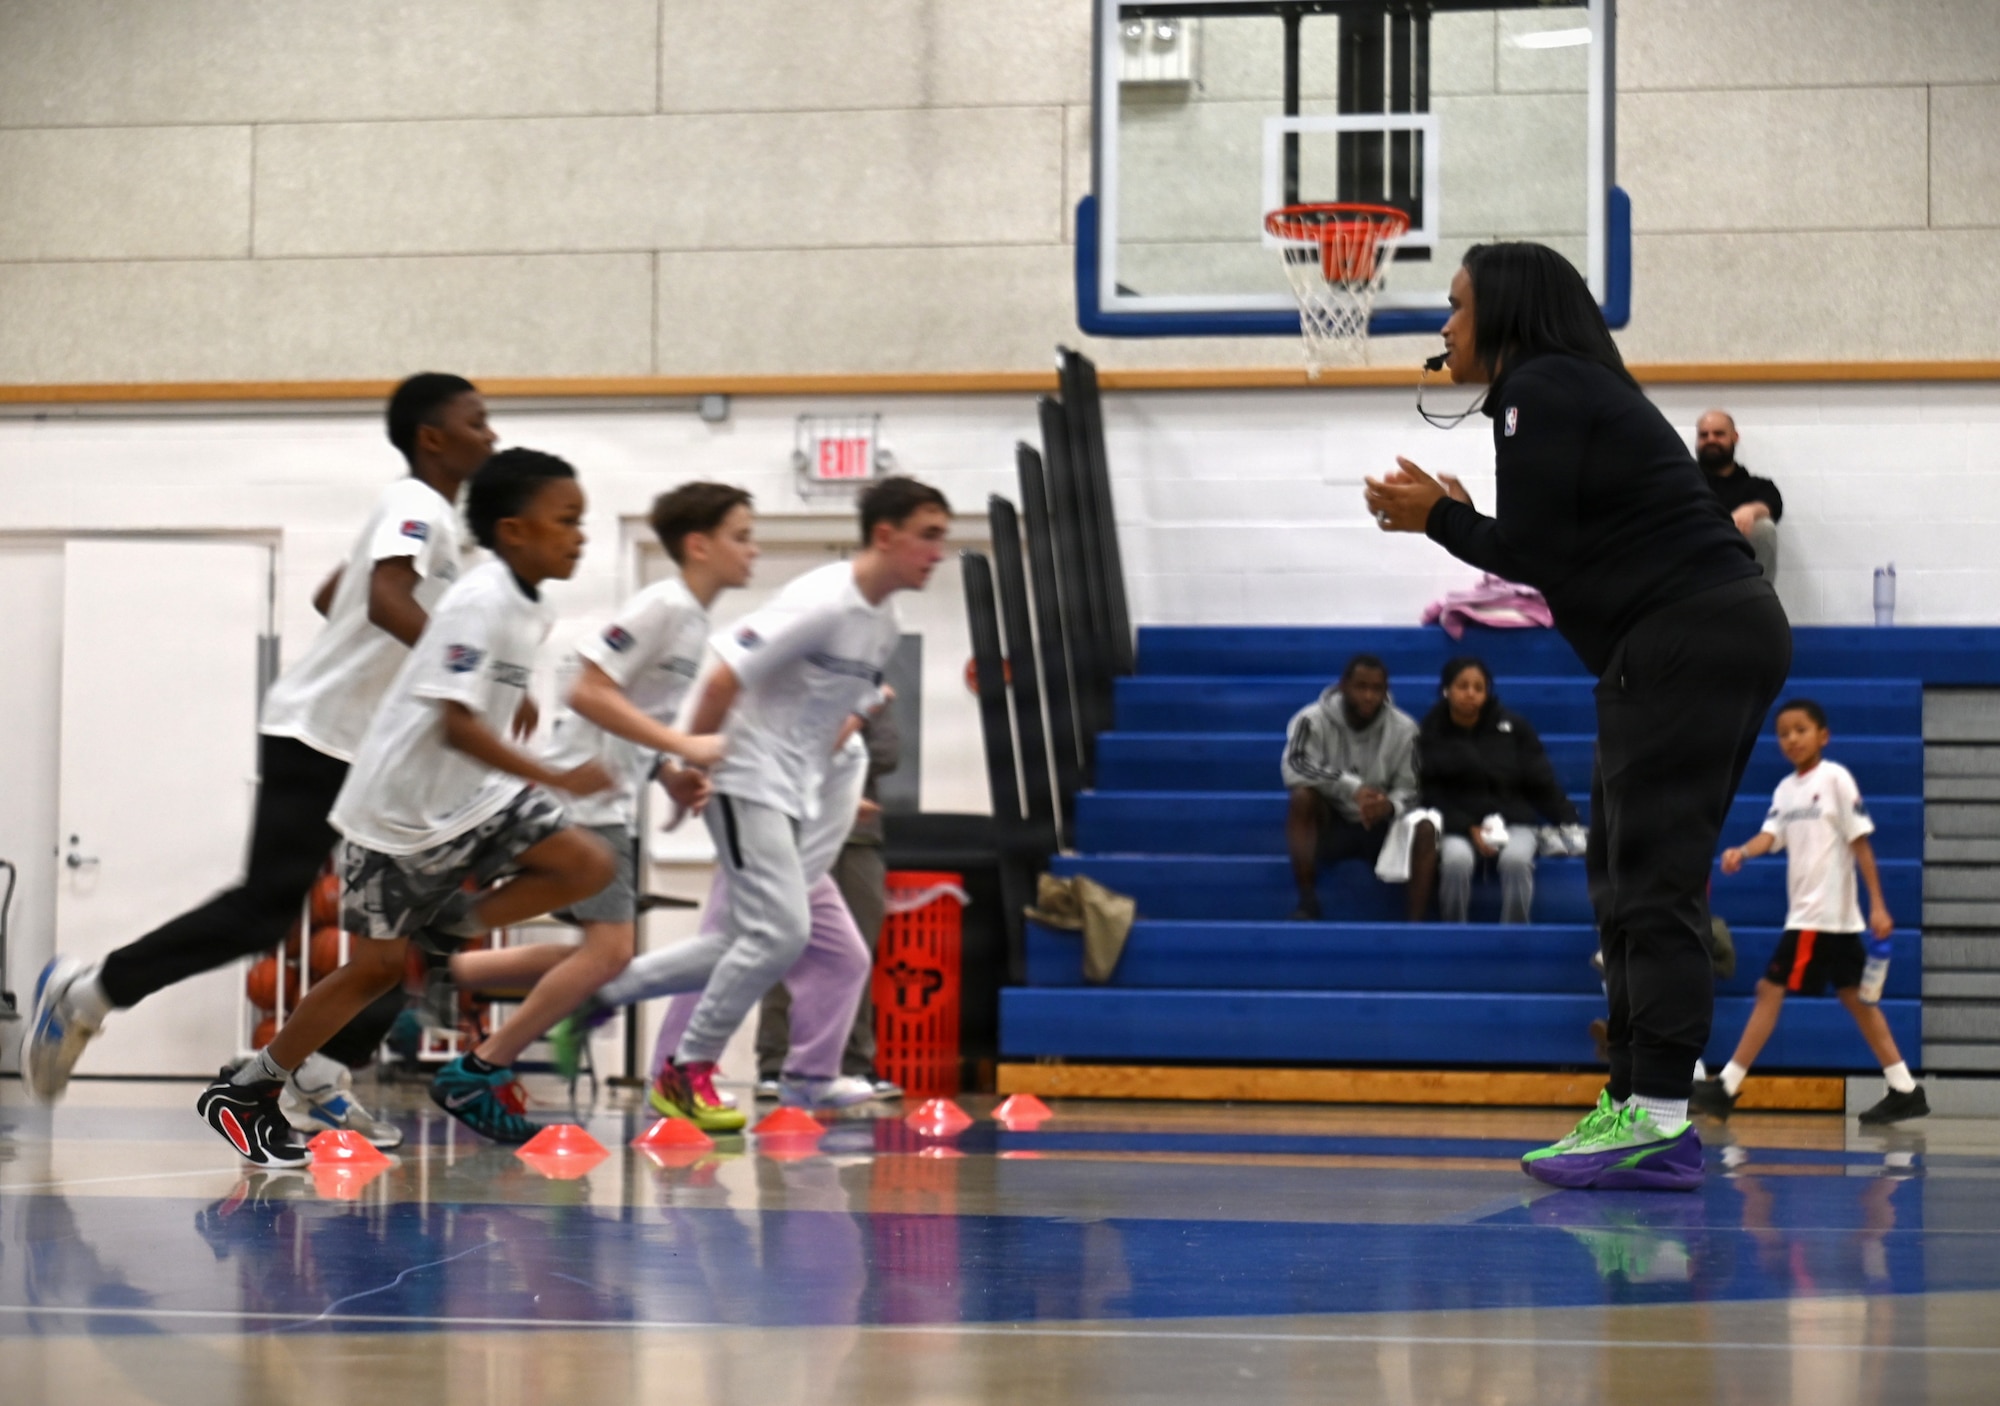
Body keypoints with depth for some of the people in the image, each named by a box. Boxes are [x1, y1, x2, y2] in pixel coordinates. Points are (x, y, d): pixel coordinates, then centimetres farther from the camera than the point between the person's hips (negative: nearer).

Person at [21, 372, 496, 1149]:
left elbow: (330, 596, 27)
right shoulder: (415, 506, -13)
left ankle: (317, 1080, 5)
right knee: (265, 908, -12)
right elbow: (387, 599, -34)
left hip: (368, 748, 10)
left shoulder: (426, 514, 16)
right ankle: (88, 991, 1)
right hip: (315, 736, -10)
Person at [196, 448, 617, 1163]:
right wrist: (557, 779, -32)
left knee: (587, 864, -8)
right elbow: (456, 724, -29)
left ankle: (445, 928, 3)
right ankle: (245, 1091, 16)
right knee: (376, 966, 0)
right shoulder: (481, 602, -23)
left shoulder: (526, 609, 5)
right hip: (400, 810, -8)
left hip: (470, 799, 8)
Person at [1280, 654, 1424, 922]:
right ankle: (1307, 903, -30)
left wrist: (1391, 806, -32)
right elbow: (1294, 767, -29)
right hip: (1330, 822, -1)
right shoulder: (1315, 719, -14)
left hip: (1380, 825, 1)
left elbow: (1410, 789, -7)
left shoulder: (1403, 728, -8)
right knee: (1303, 795, -32)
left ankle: (1415, 923, -33)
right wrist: (1353, 787, -39)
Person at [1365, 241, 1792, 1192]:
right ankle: (1634, 1101, 14)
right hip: (1729, 634, 11)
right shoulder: (1577, 390, 23)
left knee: (1652, 879, -13)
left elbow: (1531, 552, -12)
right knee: (1634, 878, 12)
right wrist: (1457, 516, 17)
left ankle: (1659, 1121, -16)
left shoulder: (1539, 393, -7)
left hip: (1683, 641, -11)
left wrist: (1436, 518, 4)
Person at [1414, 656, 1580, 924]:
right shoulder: (1431, 733, 3)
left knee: (1516, 859, -33)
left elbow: (1542, 784, 7)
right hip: (1457, 825, -1)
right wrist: (1469, 829, -16)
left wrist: (1569, 823, -6)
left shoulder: (1513, 726, 6)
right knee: (1456, 860, -35)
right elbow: (1431, 795, -1)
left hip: (1514, 821, 1)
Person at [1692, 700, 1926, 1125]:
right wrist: (1742, 852, -22)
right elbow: (1771, 835, 1)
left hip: (1822, 912, -8)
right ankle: (1905, 1090, 12)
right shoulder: (1786, 789, 13)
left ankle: (1728, 1087, -5)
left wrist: (1877, 905, -14)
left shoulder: (1835, 778, -8)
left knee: (1770, 990, -8)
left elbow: (1860, 842, -10)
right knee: (1853, 996, 9)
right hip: (1807, 910, 8)